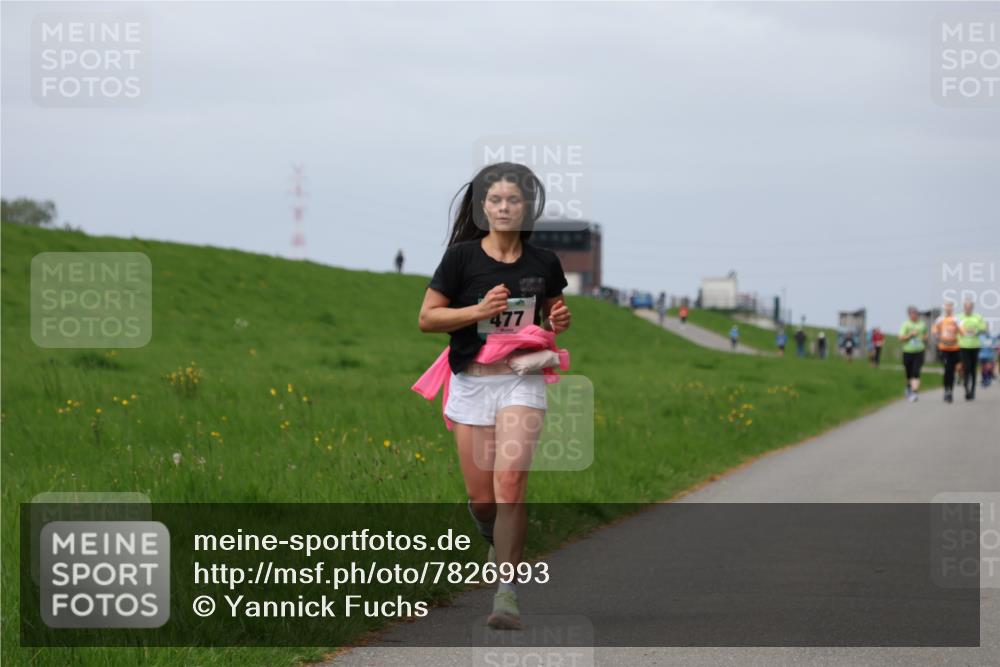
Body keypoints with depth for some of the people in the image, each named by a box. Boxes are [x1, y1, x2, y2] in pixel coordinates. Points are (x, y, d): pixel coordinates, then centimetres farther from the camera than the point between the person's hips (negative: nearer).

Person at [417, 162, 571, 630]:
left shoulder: (544, 263, 5)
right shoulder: (462, 256, -3)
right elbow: (427, 318, -3)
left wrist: (558, 323, -3)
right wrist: (480, 310, -16)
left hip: (523, 381, 0)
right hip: (472, 382, 0)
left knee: (510, 482, -17)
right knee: (481, 498, 3)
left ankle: (506, 592, -17)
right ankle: (498, 541, 40)